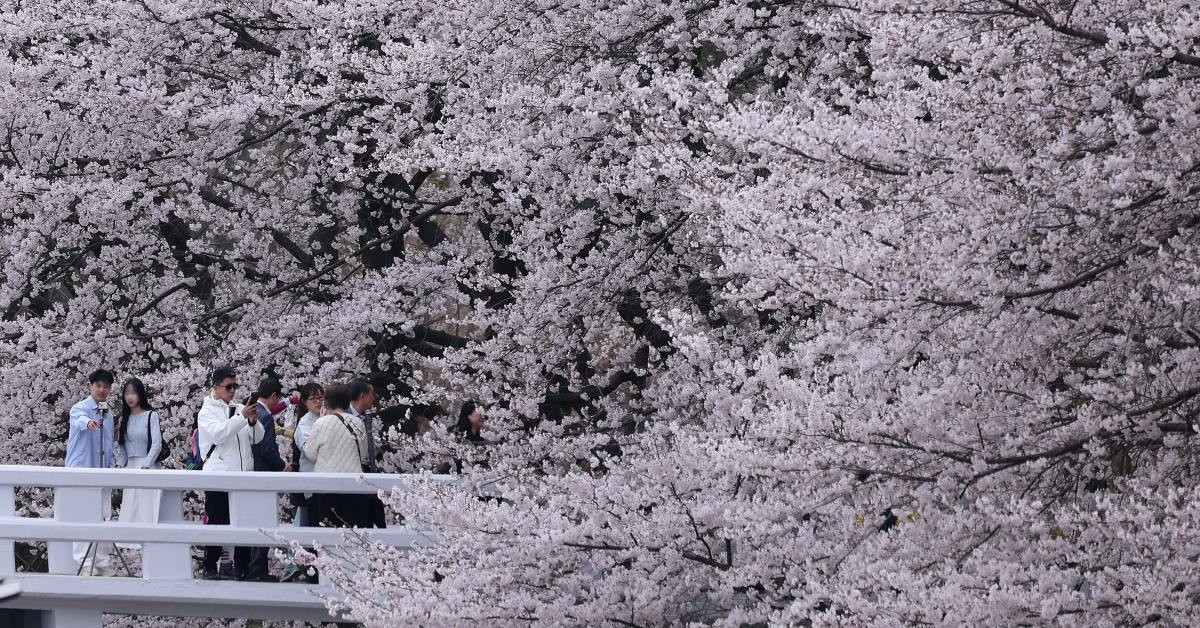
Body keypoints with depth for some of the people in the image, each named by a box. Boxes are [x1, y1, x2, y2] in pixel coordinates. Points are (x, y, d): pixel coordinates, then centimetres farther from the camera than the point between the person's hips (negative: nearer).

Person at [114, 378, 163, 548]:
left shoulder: (151, 415, -3)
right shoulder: (124, 419, 14)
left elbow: (157, 444, -9)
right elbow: (122, 446, 15)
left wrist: (145, 467, -15)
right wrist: (120, 465, -1)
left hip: (148, 467, -6)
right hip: (130, 467, 6)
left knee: (148, 511, -10)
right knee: (130, 512, 0)